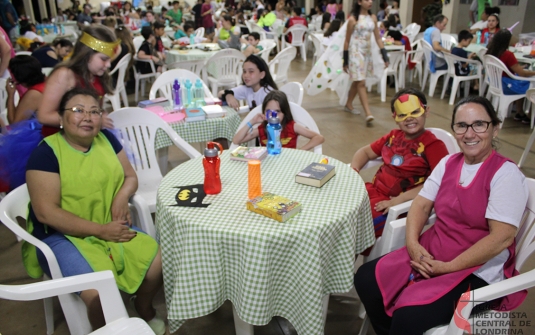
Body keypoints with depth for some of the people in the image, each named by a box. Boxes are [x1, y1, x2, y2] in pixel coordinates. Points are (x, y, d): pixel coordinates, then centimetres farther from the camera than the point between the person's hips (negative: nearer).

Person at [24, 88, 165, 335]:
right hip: (61, 236, -5)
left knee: (159, 262, -12)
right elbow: (46, 212, -17)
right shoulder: (46, 152, -13)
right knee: (100, 291, -28)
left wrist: (121, 197, -12)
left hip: (110, 228, 5)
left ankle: (144, 308, 19)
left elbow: (130, 177, 11)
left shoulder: (106, 139, 3)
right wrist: (101, 230, -20)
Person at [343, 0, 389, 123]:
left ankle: (348, 105, 33)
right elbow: (347, 40, -5)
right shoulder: (353, 19, -8)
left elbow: (378, 38, 9)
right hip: (356, 52, -6)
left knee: (357, 81, 15)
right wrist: (345, 60, -5)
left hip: (367, 52, 6)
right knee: (361, 83, -10)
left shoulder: (373, 18, 6)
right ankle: (368, 113, -15)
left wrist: (384, 54, 1)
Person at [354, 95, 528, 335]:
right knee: (366, 279, -6)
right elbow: (421, 204, 6)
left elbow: (502, 237, -19)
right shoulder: (449, 163, 6)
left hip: (477, 272, -6)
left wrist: (447, 267, -19)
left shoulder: (506, 174, -13)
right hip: (431, 253, 6)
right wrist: (412, 243, -12)